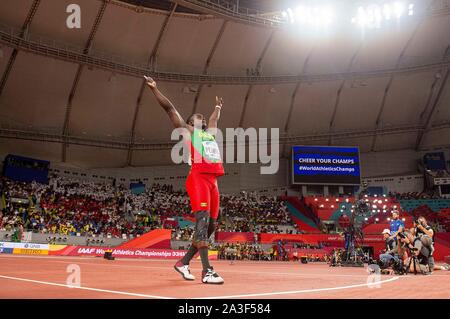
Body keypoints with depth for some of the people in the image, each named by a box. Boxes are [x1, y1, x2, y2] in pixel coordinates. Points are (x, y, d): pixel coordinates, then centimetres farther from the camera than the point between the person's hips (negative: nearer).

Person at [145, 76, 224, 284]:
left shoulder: (210, 132, 31)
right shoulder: (187, 131, 14)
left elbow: (214, 118, 52)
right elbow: (169, 108, 12)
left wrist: (218, 106, 66)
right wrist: (154, 89, 11)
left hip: (213, 181, 8)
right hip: (198, 178, -8)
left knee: (211, 225, 5)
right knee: (202, 220, -18)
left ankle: (183, 262, 16)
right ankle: (207, 270, -22)